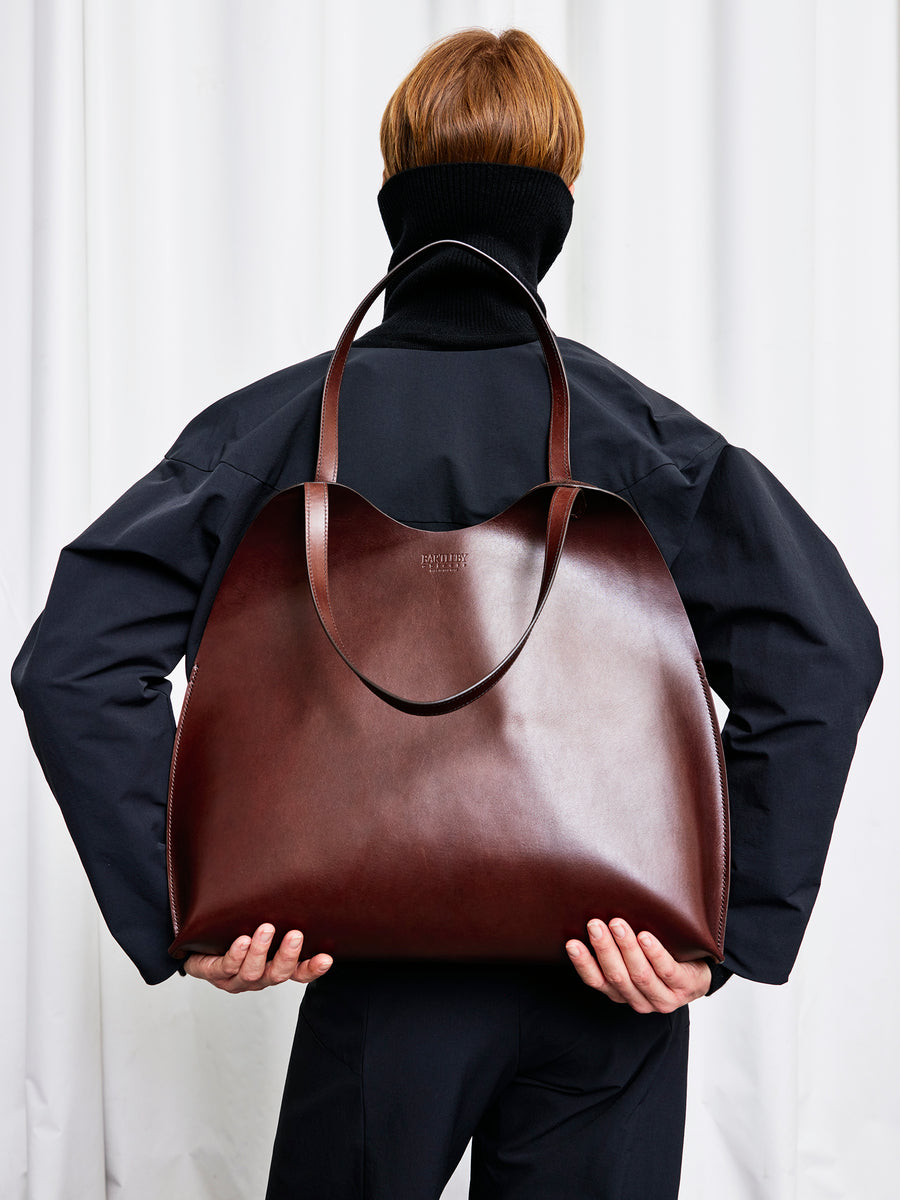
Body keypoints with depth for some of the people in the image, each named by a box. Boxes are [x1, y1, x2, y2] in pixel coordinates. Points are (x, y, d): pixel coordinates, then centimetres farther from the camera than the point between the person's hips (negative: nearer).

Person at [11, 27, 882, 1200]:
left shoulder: (278, 425, -6)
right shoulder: (632, 425, -6)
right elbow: (824, 650, -18)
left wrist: (178, 912, -11)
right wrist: (732, 926, -15)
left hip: (383, 982, 0)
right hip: (606, 998, 1)